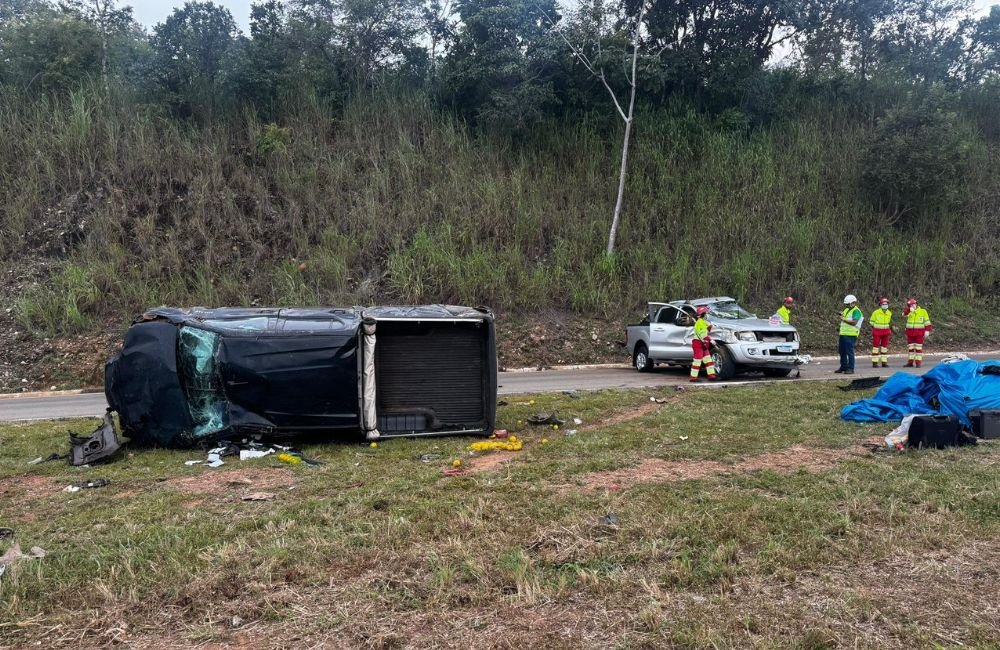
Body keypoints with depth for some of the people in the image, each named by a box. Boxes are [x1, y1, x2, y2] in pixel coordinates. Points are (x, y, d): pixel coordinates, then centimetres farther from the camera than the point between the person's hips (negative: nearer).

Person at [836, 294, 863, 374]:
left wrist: (844, 319, -21)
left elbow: (854, 322, -22)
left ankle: (850, 369, -3)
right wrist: (841, 315, 7)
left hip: (850, 335, -9)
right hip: (843, 333, 9)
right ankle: (843, 367, 23)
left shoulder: (856, 311, -10)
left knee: (849, 352, -7)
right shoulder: (846, 309, 18)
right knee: (842, 351, 13)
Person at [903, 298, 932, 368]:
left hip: (919, 332, -4)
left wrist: (927, 330, -7)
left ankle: (918, 362, -2)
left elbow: (927, 322, 0)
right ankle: (910, 362, 13)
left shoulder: (923, 311, 1)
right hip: (910, 332, 4)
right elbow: (904, 313, -13)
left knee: (918, 348, -3)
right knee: (910, 347, 7)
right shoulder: (909, 311, 9)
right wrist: (909, 309, -26)